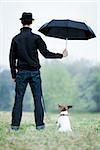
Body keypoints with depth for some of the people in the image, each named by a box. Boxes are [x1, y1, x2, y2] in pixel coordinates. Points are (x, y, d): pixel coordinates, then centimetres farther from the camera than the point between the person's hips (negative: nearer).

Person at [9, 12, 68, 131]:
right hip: (34, 72, -1)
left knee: (18, 99, 4)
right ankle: (39, 124, 3)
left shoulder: (16, 39, 3)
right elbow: (46, 54, -9)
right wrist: (61, 55, 2)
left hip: (21, 72, 1)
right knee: (37, 98, 3)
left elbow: (12, 58, 4)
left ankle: (15, 124, 4)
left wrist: (13, 75, 11)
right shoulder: (36, 38, -5)